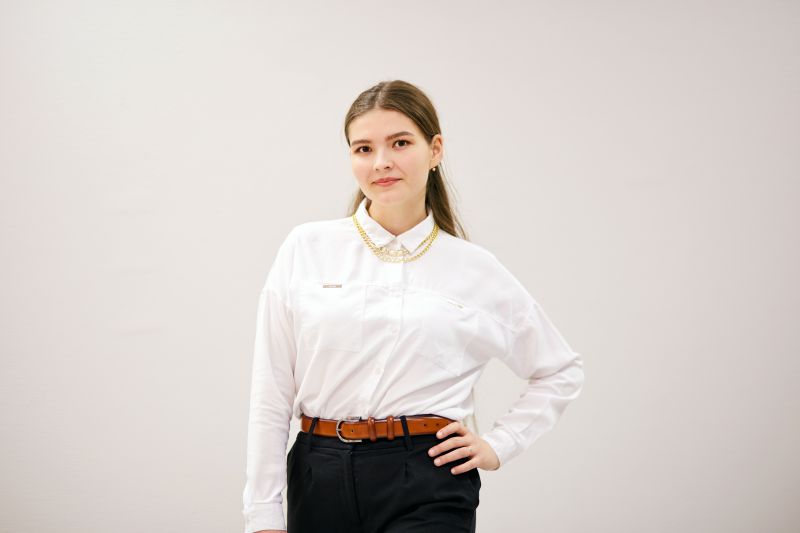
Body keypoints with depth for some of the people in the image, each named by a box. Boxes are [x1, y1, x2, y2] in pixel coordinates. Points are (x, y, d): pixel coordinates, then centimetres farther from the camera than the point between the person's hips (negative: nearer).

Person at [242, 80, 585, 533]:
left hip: (426, 486, -1)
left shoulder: (476, 269, 4)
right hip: (321, 480, 2)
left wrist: (498, 446, 7)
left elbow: (563, 370, 18)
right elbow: (271, 395, 2)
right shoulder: (307, 248, 3)